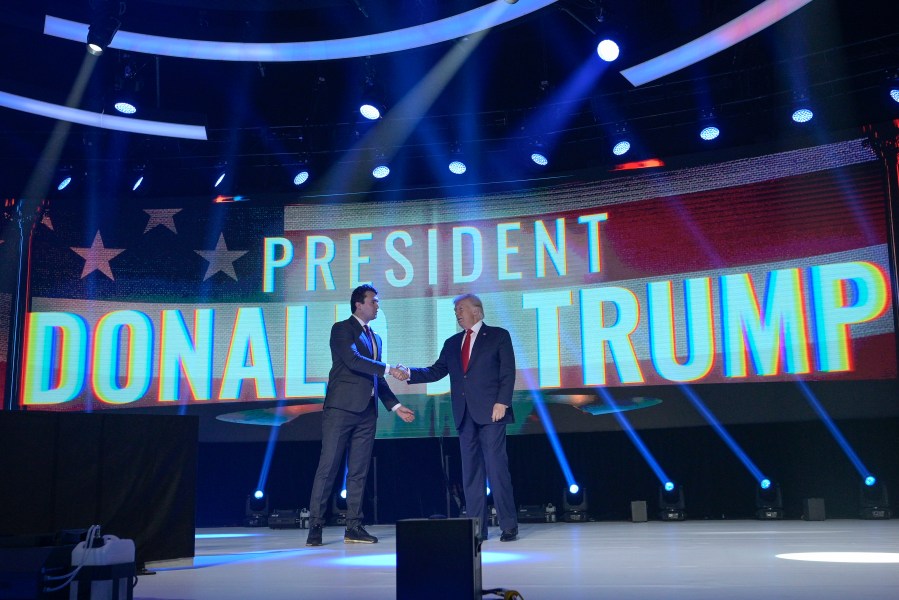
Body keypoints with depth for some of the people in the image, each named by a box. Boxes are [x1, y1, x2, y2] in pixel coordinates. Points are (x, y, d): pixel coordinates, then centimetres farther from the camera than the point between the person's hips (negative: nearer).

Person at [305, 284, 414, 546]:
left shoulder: (375, 338, 22)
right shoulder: (342, 329, -1)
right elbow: (353, 360, -17)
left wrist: (395, 406, 14)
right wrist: (388, 369, -18)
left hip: (366, 412, 7)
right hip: (341, 408, -7)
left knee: (359, 471, 6)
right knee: (328, 468, -6)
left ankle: (354, 527, 10)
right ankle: (315, 526, -2)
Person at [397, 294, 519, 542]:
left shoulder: (499, 336, 5)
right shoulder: (452, 343, 19)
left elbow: (507, 372, -2)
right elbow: (436, 371, 12)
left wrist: (502, 402, -13)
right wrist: (410, 373, -3)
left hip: (490, 412, -5)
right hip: (465, 414, 5)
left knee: (497, 467, -7)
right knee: (470, 471, 5)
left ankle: (509, 526, 0)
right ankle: (477, 527, 9)